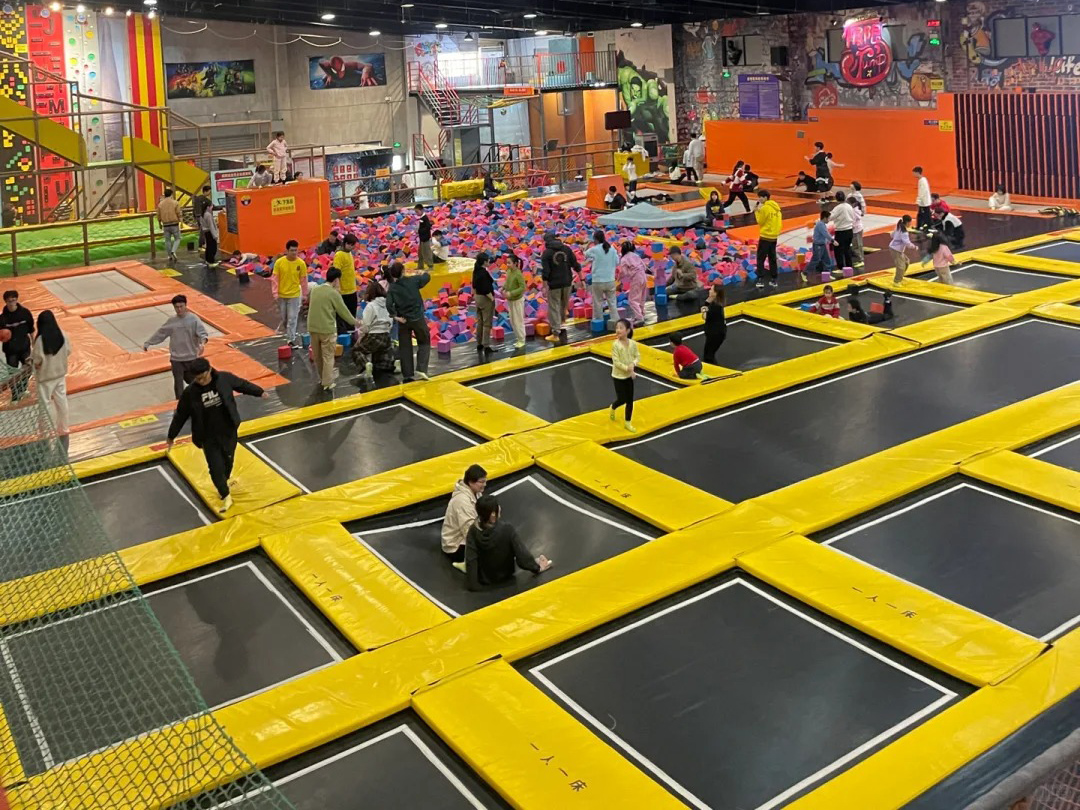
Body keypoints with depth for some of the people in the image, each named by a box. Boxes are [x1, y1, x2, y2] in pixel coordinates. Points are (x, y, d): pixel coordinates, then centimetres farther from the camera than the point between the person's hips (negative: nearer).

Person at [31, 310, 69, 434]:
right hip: (60, 373, 5)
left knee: (47, 403, 10)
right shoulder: (62, 335, -10)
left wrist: (31, 357, 0)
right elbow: (68, 351, 2)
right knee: (61, 400, 17)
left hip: (45, 376, -5)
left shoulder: (40, 340, -25)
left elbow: (37, 361, -21)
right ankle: (63, 428, 29)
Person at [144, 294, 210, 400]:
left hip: (192, 357, -2)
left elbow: (203, 333, -17)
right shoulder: (171, 321, 2)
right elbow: (160, 334, 12)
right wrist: (148, 343, 17)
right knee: (178, 382, 2)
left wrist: (203, 342, -38)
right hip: (176, 359, 2)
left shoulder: (194, 319, -8)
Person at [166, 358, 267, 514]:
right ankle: (226, 497, 17)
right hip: (208, 437, -2)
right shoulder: (190, 392, -17)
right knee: (215, 468, -2)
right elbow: (180, 415, -4)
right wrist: (171, 436, 5)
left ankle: (225, 480, 53)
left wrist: (259, 392, 17)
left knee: (228, 460, 20)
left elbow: (242, 385, 4)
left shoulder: (224, 378, -16)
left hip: (228, 431, 2)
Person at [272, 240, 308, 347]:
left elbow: (303, 279, 0)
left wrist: (305, 295, 5)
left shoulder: (301, 263, -10)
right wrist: (275, 294, -10)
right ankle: (290, 334, 39)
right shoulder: (279, 262, -11)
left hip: (294, 295, -1)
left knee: (292, 318, -3)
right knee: (284, 318, 15)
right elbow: (274, 278, -6)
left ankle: (291, 339, 3)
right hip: (281, 295, 1)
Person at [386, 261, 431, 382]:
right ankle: (421, 369, 0)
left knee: (405, 348, 12)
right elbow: (427, 277, 8)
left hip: (403, 321, 1)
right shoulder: (413, 280, -8)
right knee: (424, 342, 16)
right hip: (418, 318, -1)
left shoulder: (392, 288, -6)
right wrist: (422, 274, 29)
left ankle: (407, 375, 12)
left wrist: (395, 316, -9)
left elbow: (389, 304, -19)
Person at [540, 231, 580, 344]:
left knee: (554, 307, 1)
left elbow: (545, 272, -14)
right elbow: (576, 265, 5)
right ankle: (561, 323, 43)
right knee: (564, 305, 23)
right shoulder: (566, 249, 3)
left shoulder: (546, 253, -8)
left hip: (554, 284, -4)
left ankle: (556, 333, -2)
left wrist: (544, 287, -12)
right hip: (567, 282, 4)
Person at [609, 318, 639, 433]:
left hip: (629, 376, 4)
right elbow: (616, 362, -20)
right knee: (622, 399, 0)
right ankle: (613, 408, 36)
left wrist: (633, 364, -19)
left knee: (630, 400, 8)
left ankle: (628, 422, 23)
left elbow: (638, 356, 1)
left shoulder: (633, 343, -7)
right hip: (618, 376, -4)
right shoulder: (615, 345, -19)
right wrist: (627, 368, -26)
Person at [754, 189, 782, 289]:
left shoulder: (765, 208, -16)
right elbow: (778, 220, 13)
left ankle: (761, 280, -8)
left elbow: (760, 221, -10)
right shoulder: (776, 207, 8)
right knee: (772, 258, 13)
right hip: (774, 237, 7)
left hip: (765, 237, -7)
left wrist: (757, 212, -1)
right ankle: (774, 280, 14)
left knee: (760, 259, -2)